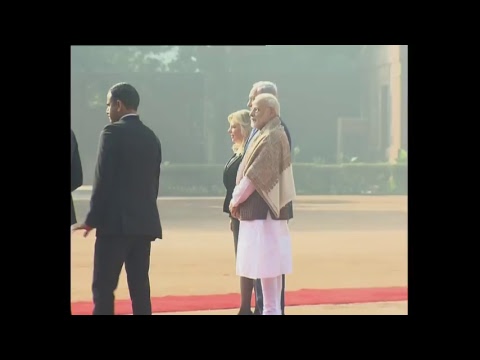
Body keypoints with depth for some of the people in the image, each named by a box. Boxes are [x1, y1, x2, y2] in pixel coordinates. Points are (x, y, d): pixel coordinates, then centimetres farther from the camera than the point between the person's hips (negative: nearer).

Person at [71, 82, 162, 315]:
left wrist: (92, 220, -6)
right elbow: (154, 182, 14)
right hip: (145, 222, 7)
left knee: (103, 287, -5)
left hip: (116, 222, -7)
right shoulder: (151, 137, 13)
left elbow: (103, 181, -11)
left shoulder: (113, 132, -7)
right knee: (140, 287, 8)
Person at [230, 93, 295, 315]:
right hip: (260, 210, 10)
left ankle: (270, 310, -6)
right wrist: (239, 199, 9)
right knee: (266, 263, 11)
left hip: (263, 211, -10)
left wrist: (236, 199, -7)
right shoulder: (266, 136, 17)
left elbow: (255, 175, -18)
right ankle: (271, 309, 14)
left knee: (266, 263, -8)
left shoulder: (272, 138, -14)